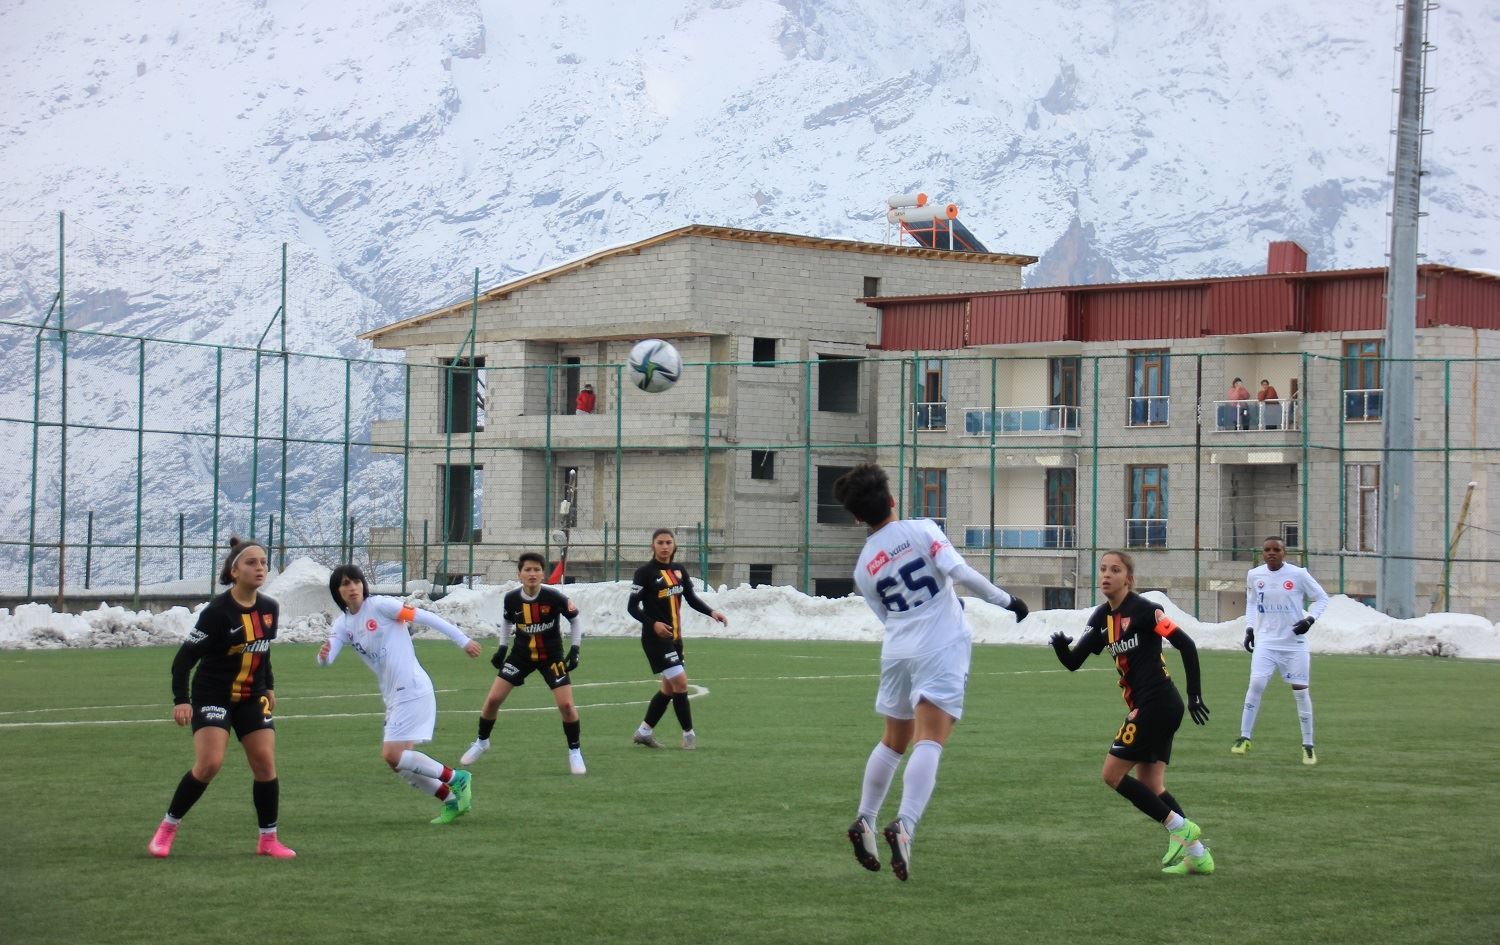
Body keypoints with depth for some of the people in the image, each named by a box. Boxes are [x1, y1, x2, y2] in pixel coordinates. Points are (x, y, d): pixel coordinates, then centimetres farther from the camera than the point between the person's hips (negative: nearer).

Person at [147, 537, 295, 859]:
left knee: (265, 762, -4)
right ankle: (167, 829, -1)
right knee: (209, 763, -18)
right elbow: (184, 657, -17)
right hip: (213, 696, -6)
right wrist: (181, 700, -25)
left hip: (252, 697, 6)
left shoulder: (270, 609, 1)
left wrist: (269, 686, 20)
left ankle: (268, 839, 8)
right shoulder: (218, 612, -18)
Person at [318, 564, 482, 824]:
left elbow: (425, 618, -9)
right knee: (397, 761, 8)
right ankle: (453, 801, 18)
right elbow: (327, 659, -4)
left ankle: (455, 779, 0)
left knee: (393, 755, -14)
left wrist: (464, 641, -9)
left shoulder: (380, 606, -10)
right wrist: (323, 655, -30)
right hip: (393, 696, 8)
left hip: (412, 690, -8)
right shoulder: (342, 624, 9)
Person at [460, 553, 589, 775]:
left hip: (552, 656, -2)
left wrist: (574, 649, -11)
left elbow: (575, 620, -5)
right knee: (493, 698, -3)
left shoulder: (554, 598, -22)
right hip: (521, 654, 2)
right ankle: (482, 742, 22)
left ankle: (575, 751, 8)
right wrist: (502, 648, 4)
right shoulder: (511, 599, -14)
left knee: (566, 704, -13)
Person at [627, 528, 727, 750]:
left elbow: (691, 598, 14)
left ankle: (643, 731, 24)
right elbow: (632, 607, -10)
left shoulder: (679, 570, 8)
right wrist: (653, 624, -25)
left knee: (669, 688, 12)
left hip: (674, 636, 8)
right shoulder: (645, 572, -10)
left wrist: (712, 612, -3)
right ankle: (688, 734, -2)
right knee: (680, 682, -13)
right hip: (655, 637, -8)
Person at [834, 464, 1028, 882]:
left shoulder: (863, 568, 11)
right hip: (942, 649, -5)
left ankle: (865, 822, 23)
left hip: (897, 650, 5)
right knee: (929, 743, -15)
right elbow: (959, 572, -14)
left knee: (893, 742, 22)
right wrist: (1006, 600, -5)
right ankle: (903, 826, -30)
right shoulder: (922, 530, -2)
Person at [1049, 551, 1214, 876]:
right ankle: (1197, 853, 8)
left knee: (1113, 773, -6)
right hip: (1144, 707, 9)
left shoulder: (1143, 610, -12)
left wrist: (1194, 695, -14)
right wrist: (1060, 647, -14)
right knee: (1151, 786, 8)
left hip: (1157, 703, -9)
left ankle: (1179, 828, -3)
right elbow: (1073, 662, 9)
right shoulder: (1103, 618, 11)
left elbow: (1185, 644, -15)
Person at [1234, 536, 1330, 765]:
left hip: (1294, 643, -1)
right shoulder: (1254, 575, 2)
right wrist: (1249, 628, 9)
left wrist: (1310, 619, -13)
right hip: (1266, 641, 1)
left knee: (1300, 690, 0)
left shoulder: (1298, 574, -8)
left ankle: (1308, 745, 11)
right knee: (1256, 684, -15)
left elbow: (1321, 598, 3)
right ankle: (1245, 738, -5)